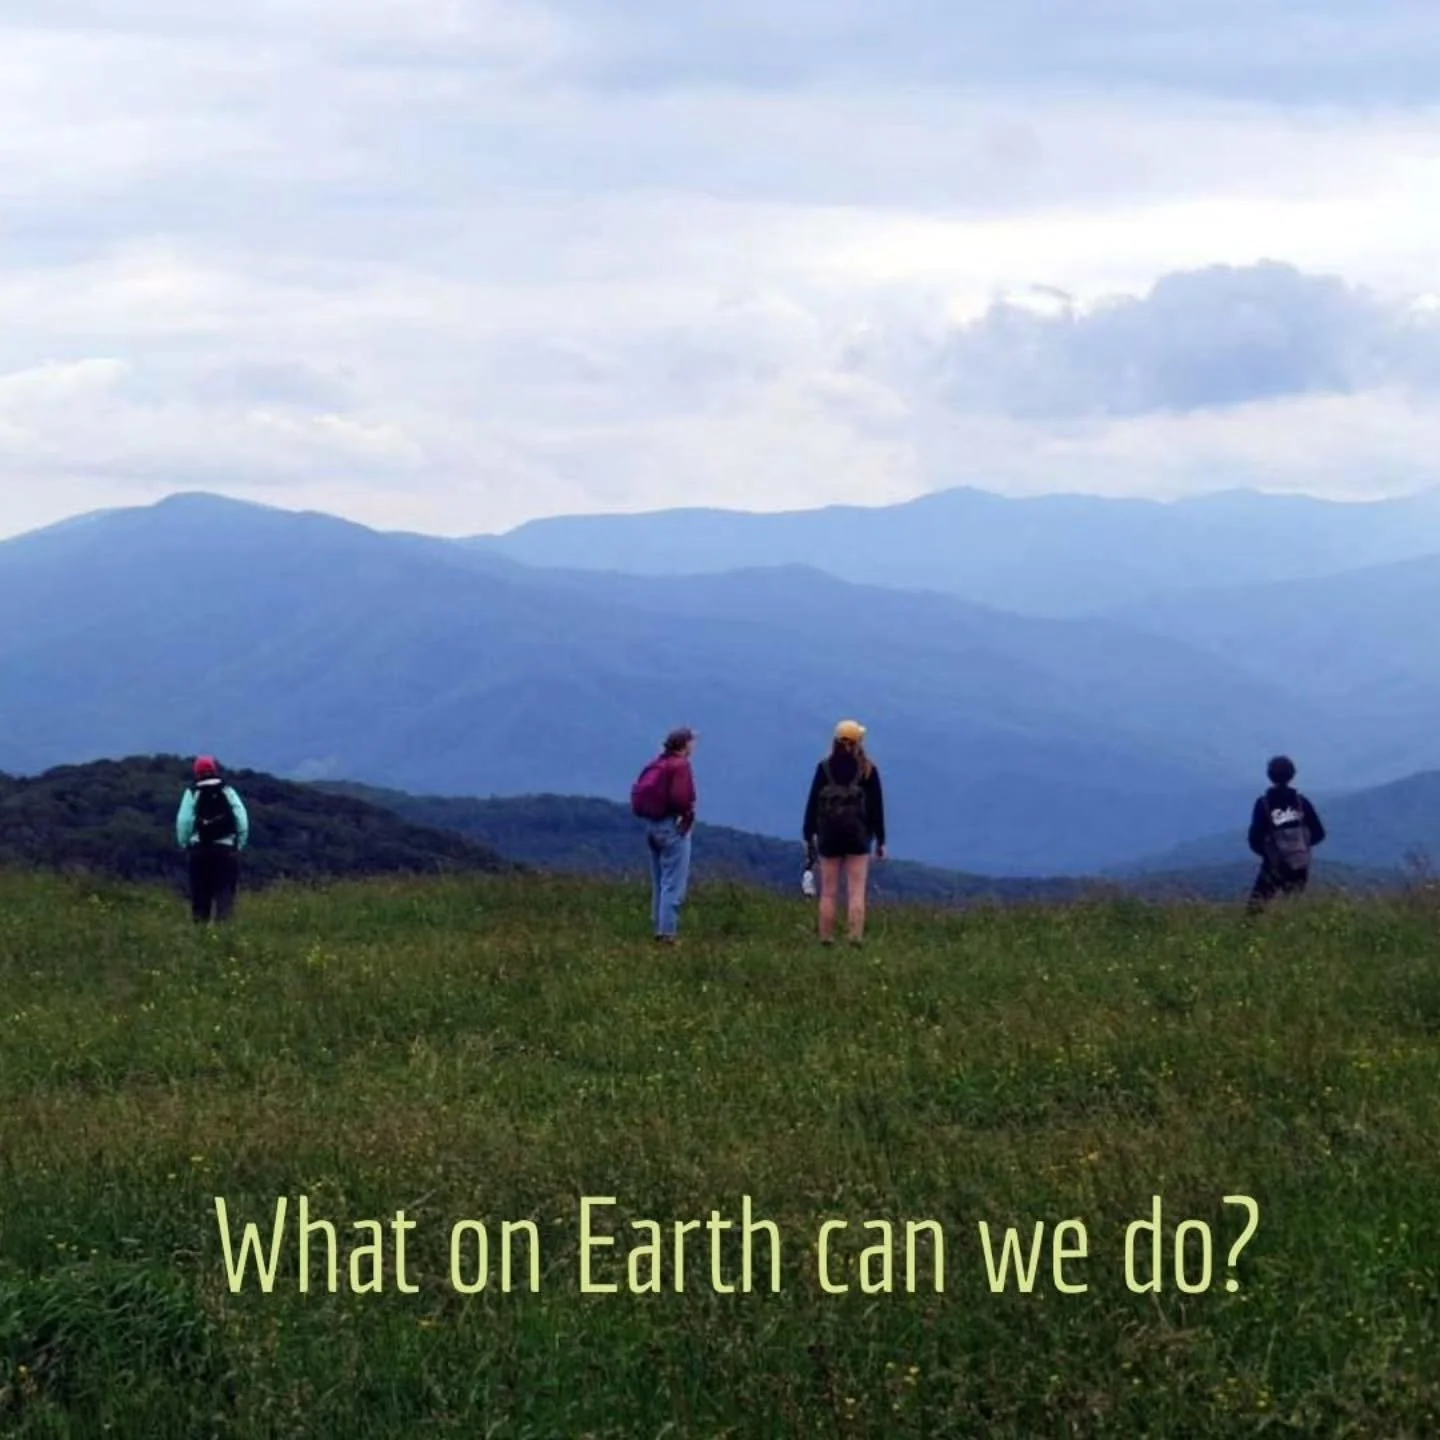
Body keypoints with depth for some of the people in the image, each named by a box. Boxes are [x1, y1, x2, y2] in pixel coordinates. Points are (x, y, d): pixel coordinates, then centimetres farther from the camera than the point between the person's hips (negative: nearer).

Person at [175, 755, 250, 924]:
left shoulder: (192, 793, 1)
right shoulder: (228, 791, 3)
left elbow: (183, 822, -8)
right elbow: (242, 820, -3)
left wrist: (184, 844, 4)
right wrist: (239, 844, 6)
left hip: (199, 850, 0)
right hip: (226, 849, 0)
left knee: (200, 892, 8)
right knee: (225, 891, -2)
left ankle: (200, 923, 7)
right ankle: (223, 921, -18)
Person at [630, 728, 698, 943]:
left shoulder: (655, 765, 12)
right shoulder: (680, 765, -14)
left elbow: (638, 792, 11)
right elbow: (680, 797, -26)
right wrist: (688, 814, -10)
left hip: (652, 825, 9)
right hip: (673, 827, -9)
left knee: (659, 883, 15)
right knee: (674, 884, -6)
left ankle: (660, 928, 19)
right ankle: (667, 932, -10)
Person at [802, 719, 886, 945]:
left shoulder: (825, 768, 0)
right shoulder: (868, 769, -1)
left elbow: (813, 802, 0)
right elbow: (877, 806, 1)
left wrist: (809, 836, 6)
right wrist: (880, 840, 6)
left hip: (829, 836, 1)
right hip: (858, 836, -1)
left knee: (828, 892, 5)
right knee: (856, 893, -1)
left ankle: (826, 939, 4)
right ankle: (856, 939, -9)